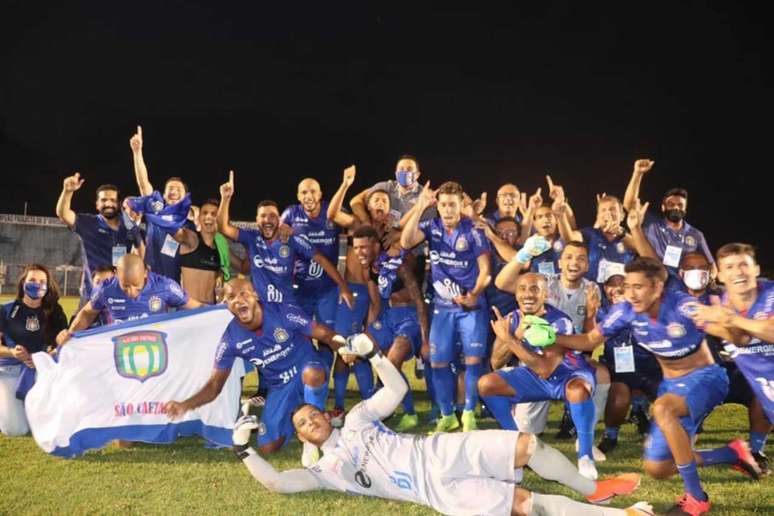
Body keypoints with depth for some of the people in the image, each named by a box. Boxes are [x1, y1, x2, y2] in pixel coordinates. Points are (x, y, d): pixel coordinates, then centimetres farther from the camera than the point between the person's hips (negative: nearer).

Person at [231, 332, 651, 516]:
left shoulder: (356, 419, 18)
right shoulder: (325, 469, 9)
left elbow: (397, 389, 14)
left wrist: (370, 353, 2)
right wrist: (244, 449, -7)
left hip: (442, 451, 4)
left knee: (528, 444, -12)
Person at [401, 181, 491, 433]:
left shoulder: (473, 230, -7)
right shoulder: (431, 227, 0)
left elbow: (485, 268, -8)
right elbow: (405, 242, -18)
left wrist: (474, 295, -25)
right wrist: (419, 208, -20)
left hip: (471, 305, -3)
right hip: (442, 306, 3)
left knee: (473, 359, -6)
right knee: (438, 362, 4)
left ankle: (469, 413, 12)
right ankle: (447, 415, 21)